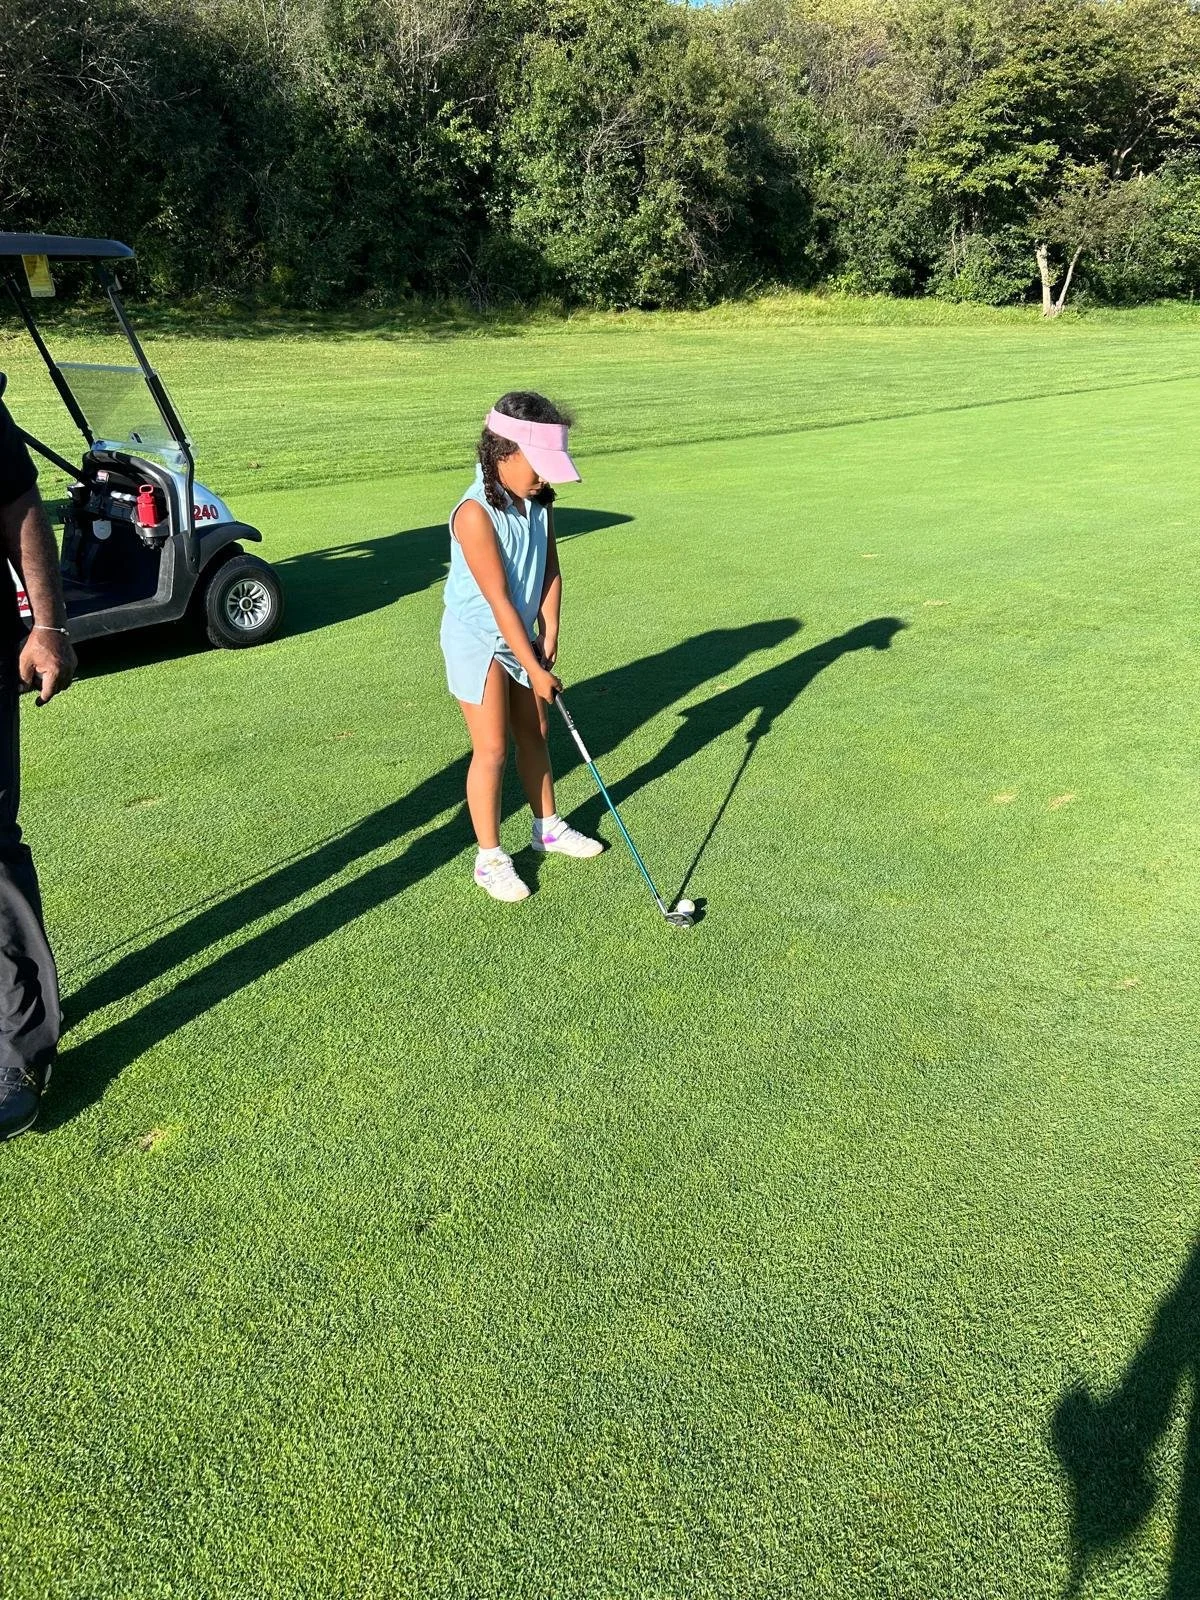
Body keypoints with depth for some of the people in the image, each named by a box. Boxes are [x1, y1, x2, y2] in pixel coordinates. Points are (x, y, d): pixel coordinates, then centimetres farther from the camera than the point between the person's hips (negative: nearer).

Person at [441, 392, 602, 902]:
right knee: (492, 749, -2)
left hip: (522, 637, 7)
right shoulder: (476, 514, -27)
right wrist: (535, 668, -21)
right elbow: (499, 601, -26)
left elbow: (550, 570, -1)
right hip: (478, 642, -7)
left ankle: (547, 828, 35)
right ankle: (489, 859, 12)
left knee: (534, 734, 17)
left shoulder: (538, 501, -5)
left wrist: (548, 638, -11)